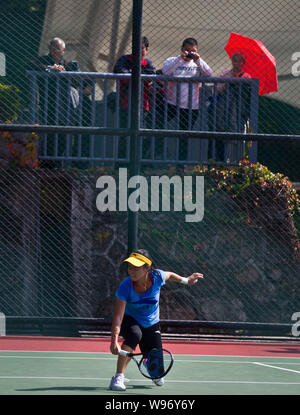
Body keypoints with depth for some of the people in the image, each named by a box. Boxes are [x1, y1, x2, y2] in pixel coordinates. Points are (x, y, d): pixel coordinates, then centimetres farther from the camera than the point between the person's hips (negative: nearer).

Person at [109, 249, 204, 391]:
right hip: (130, 320, -2)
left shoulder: (157, 277, -24)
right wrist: (114, 340, -47)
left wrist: (186, 280, 17)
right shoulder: (125, 286, -31)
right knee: (134, 334, -40)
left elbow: (169, 275, 3)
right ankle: (118, 378, -33)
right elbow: (118, 316, -35)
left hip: (151, 324, 3)